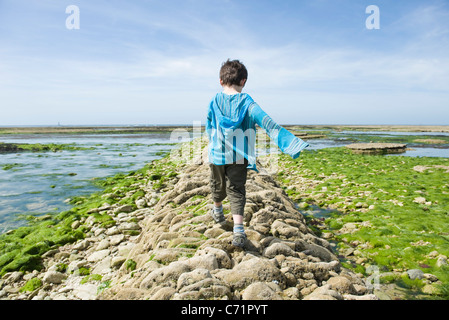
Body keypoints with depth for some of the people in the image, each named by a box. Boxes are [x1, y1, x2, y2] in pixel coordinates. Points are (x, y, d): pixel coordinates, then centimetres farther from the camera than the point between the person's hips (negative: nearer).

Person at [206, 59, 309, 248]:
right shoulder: (247, 103, -11)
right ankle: (238, 229, -7)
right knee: (236, 190, 5)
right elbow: (267, 123, -21)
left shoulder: (214, 102, -3)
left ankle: (218, 211, 49)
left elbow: (209, 129, 7)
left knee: (218, 185, 22)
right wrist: (291, 142, -24)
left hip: (217, 154, 2)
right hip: (239, 156, -2)